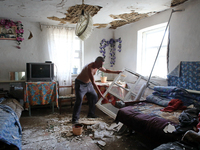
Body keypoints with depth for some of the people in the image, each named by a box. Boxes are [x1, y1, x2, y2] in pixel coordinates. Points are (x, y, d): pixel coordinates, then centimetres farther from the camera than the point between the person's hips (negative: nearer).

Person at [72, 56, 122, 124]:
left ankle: (91, 114, 26)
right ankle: (75, 119, -7)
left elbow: (105, 70, 14)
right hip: (80, 84, -9)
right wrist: (101, 94, -37)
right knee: (79, 100, -19)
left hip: (88, 83, 9)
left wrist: (116, 72, 11)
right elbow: (93, 83, -37)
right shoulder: (89, 68, -34)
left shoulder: (98, 66, -7)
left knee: (94, 97, 11)